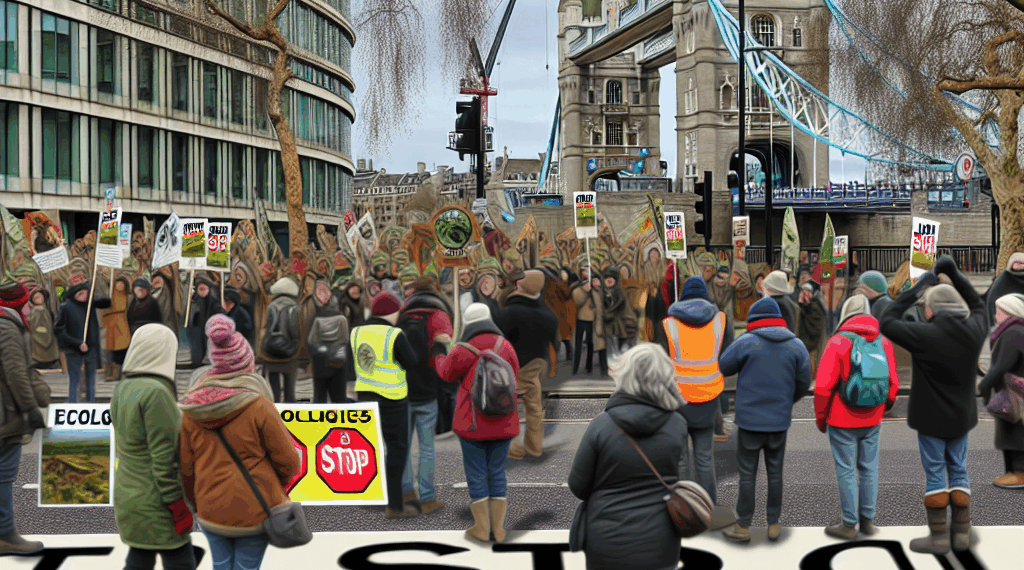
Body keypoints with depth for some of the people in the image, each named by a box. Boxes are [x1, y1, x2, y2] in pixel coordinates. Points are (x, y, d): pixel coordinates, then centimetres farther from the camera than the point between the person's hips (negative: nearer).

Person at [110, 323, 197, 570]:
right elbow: (164, 458, -22)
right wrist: (178, 506, -17)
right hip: (156, 503, -9)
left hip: (127, 496, 9)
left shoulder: (122, 390, 7)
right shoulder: (156, 392, -21)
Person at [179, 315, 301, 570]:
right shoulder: (258, 407, -17)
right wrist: (277, 485, 11)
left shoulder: (192, 410, -6)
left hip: (211, 512, 3)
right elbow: (289, 462, -11)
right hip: (255, 511, -3)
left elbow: (186, 467, 0)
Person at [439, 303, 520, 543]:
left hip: (473, 424, -4)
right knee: (497, 472, 14)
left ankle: (482, 528, 14)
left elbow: (446, 373, 4)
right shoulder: (507, 347, 0)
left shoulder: (465, 351, -14)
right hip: (503, 424, 4)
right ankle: (498, 528, 15)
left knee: (476, 474, 8)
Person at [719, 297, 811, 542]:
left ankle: (743, 526, 12)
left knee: (747, 474, 6)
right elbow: (804, 383, 6)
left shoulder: (746, 343, -10)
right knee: (775, 473, 14)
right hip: (779, 421, 3)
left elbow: (723, 367, -1)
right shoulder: (796, 346, 1)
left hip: (749, 420, -3)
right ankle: (773, 524, 20)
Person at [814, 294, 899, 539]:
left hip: (843, 421, -5)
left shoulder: (838, 342, -14)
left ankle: (849, 524, 9)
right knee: (869, 468, 14)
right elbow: (893, 383, 7)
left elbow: (824, 386, -16)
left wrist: (820, 417, -4)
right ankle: (867, 520, 22)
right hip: (872, 421, 5)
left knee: (846, 470, 3)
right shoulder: (883, 342, 2)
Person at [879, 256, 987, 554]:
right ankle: (962, 533, 16)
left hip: (932, 417, -5)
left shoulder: (927, 335, -22)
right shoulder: (974, 330, -6)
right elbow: (978, 306, 16)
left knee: (935, 473, 3)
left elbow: (887, 323, -12)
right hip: (961, 416, 5)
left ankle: (939, 537, 7)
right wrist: (954, 274, 11)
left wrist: (915, 289, -6)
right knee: (958, 470, 15)